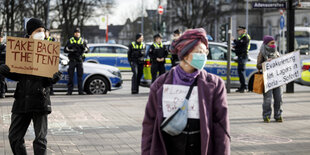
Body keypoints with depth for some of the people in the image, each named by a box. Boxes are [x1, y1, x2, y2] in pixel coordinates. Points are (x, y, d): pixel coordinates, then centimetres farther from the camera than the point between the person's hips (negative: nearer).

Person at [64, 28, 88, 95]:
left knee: (80, 76, 1)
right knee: (71, 76, -4)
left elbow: (86, 49, 6)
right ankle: (69, 91, -3)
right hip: (72, 60, -2)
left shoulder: (82, 41, 12)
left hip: (80, 60, 2)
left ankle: (80, 91, 3)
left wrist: (83, 47, -15)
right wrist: (71, 50, -14)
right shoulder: (70, 41, 8)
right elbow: (65, 50, 3)